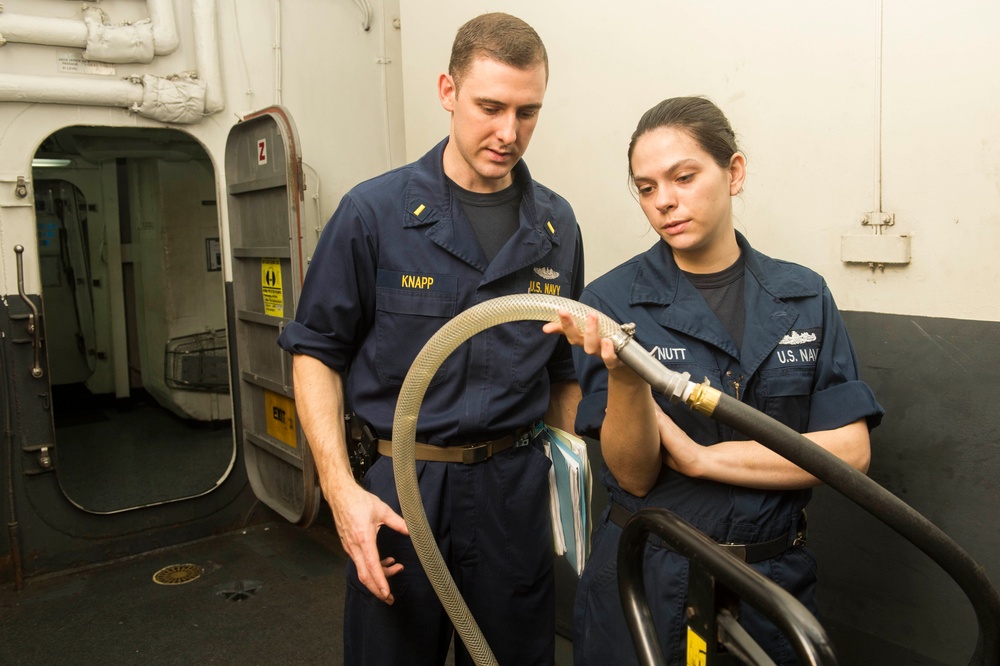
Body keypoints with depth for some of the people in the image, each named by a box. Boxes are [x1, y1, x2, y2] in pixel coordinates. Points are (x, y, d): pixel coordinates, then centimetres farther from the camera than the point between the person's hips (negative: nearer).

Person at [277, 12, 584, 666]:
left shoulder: (557, 225, 3)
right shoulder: (374, 212, -8)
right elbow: (317, 351, -4)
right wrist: (342, 489, -12)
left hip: (514, 489, 3)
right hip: (397, 490, -2)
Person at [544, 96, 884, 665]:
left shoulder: (804, 297, -2)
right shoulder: (613, 300, -10)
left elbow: (849, 451, -9)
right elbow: (635, 475, -14)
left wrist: (701, 457, -16)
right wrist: (625, 377, -33)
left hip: (775, 573, 2)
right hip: (647, 579, -2)